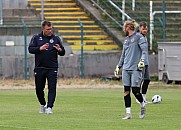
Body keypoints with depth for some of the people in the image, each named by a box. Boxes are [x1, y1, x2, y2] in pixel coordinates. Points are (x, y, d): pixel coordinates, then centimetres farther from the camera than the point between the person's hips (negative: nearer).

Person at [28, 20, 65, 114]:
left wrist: (60, 50, -15)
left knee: (52, 88, -11)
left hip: (52, 68, -1)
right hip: (39, 68, 1)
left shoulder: (56, 39, 8)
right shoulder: (36, 38, 6)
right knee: (39, 88, 9)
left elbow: (63, 53, 9)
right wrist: (40, 48, -18)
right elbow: (30, 49, -2)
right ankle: (43, 105, 30)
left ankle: (49, 107, -12)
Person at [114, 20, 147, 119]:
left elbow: (144, 50, -12)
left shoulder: (139, 37, -4)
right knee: (126, 91, 0)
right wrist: (118, 66, 22)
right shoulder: (126, 39, 18)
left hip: (136, 68, -7)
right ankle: (128, 113, 3)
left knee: (135, 91, -8)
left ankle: (142, 105, 20)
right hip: (126, 69, 7)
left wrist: (142, 60, -26)